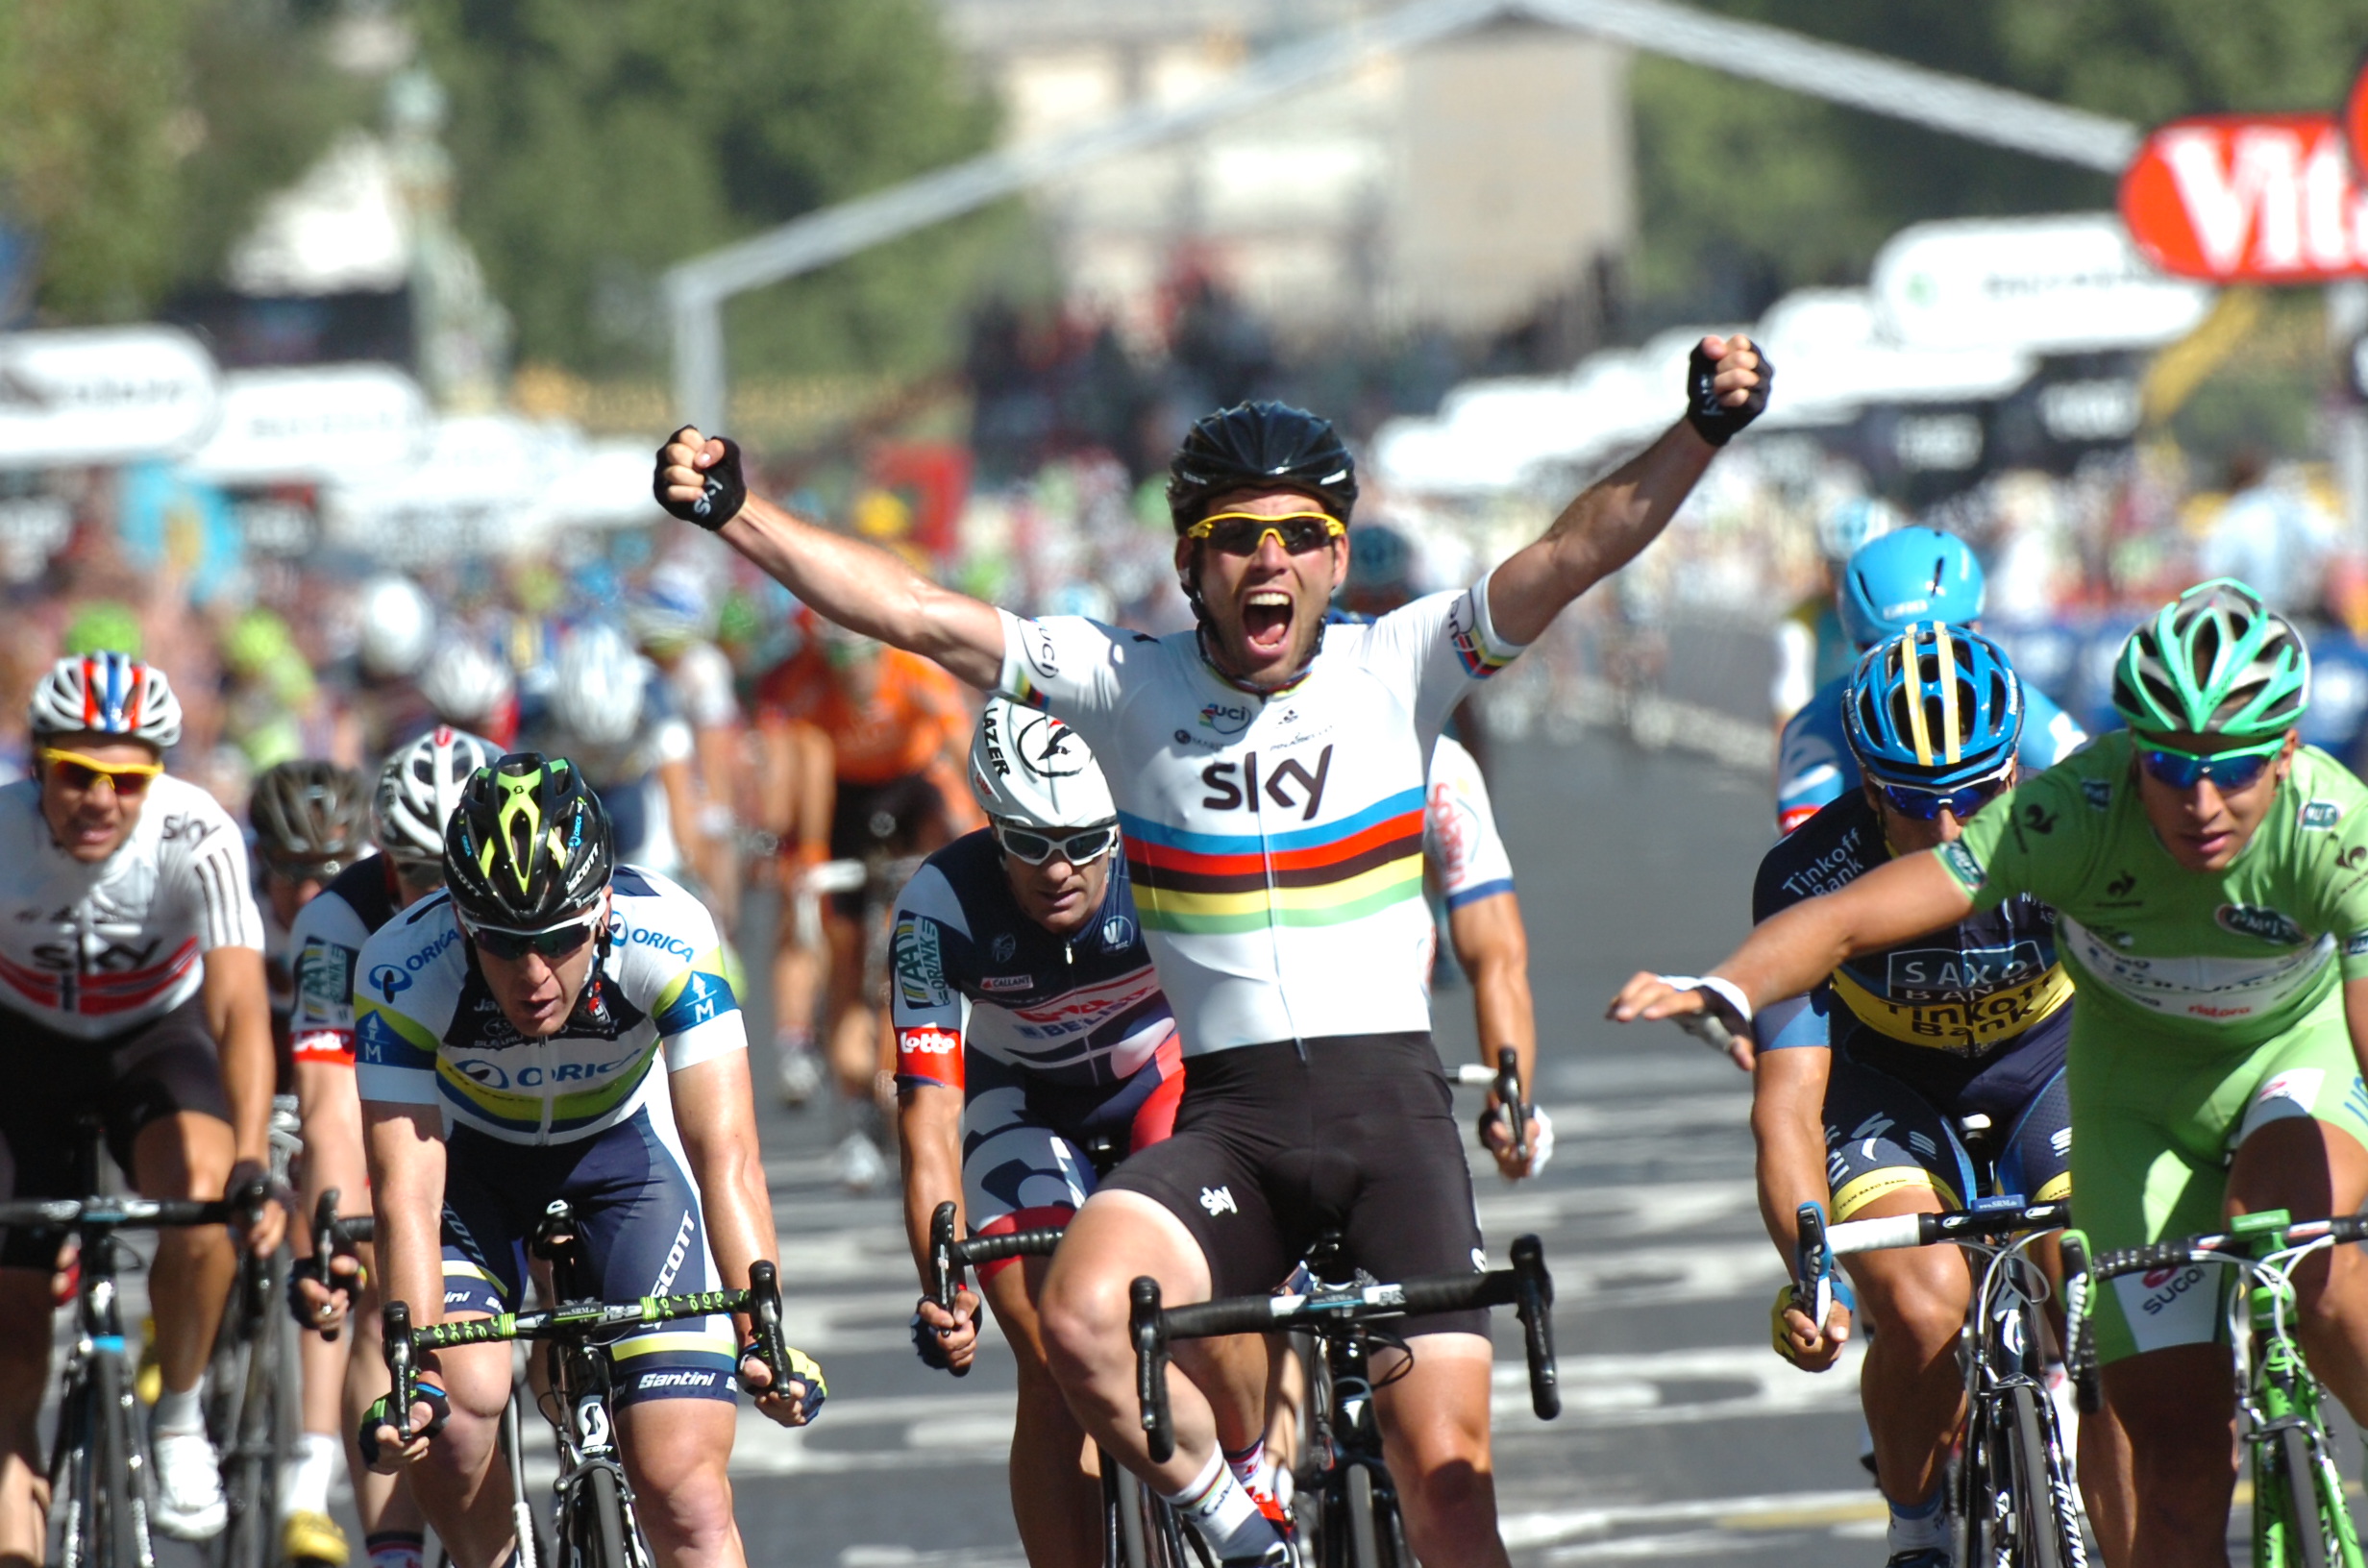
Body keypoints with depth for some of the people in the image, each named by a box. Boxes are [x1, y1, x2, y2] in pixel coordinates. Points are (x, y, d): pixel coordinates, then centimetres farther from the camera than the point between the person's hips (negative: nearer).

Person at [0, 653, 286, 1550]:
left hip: (156, 1038, -1)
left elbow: (240, 1010, -36)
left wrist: (251, 1170, -50)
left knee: (199, 1189, -32)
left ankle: (180, 1422, -9)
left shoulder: (196, 840, -30)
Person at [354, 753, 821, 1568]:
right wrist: (418, 1371, -48)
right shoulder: (401, 972, -33)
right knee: (456, 1404, -25)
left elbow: (727, 1155, -37)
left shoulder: (667, 937, -33)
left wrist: (765, 1335, -49)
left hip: (626, 1147, 0)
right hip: (474, 1156, 0)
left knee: (683, 1481, -14)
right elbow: (407, 1192, -34)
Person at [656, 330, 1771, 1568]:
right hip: (1227, 1113, 1)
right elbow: (916, 613, -4)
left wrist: (1700, 434, -25)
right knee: (1081, 1315, -28)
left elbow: (1574, 555, -9)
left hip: (1391, 1105, 0)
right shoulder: (1129, 688, 2)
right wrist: (732, 515, -12)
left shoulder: (1395, 668, 1)